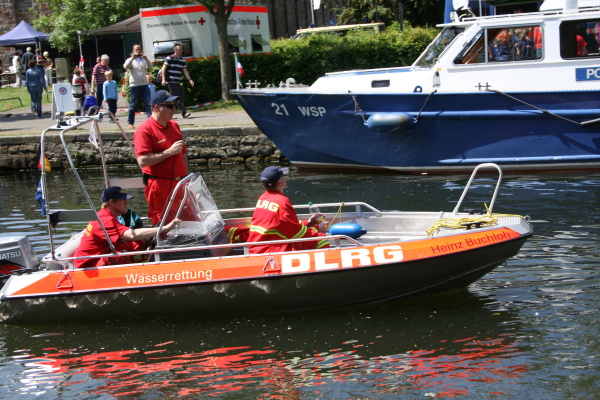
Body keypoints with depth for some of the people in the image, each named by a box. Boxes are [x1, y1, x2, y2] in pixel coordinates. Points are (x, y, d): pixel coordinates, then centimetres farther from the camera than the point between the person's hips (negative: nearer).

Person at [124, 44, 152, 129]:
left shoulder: (144, 60, 14)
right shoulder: (130, 60, 7)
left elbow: (150, 66, -2)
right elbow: (126, 66, -12)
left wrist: (146, 58, -17)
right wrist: (133, 57, -19)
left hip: (144, 85, 2)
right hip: (134, 86, -2)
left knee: (148, 103, -8)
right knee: (133, 105, 3)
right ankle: (130, 123, 13)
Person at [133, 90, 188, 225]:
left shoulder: (174, 125, 13)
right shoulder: (144, 130, -12)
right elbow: (143, 161, -22)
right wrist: (169, 152, -20)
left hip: (178, 183, 7)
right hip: (159, 185, -7)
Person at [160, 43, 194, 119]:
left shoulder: (182, 60, 14)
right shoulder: (169, 58, -5)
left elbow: (185, 71, 13)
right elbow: (164, 68, -6)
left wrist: (190, 79, 2)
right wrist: (163, 79, -14)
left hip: (178, 82, 7)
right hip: (171, 81, -7)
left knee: (181, 97, 4)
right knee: (178, 97, -12)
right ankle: (183, 113, -17)